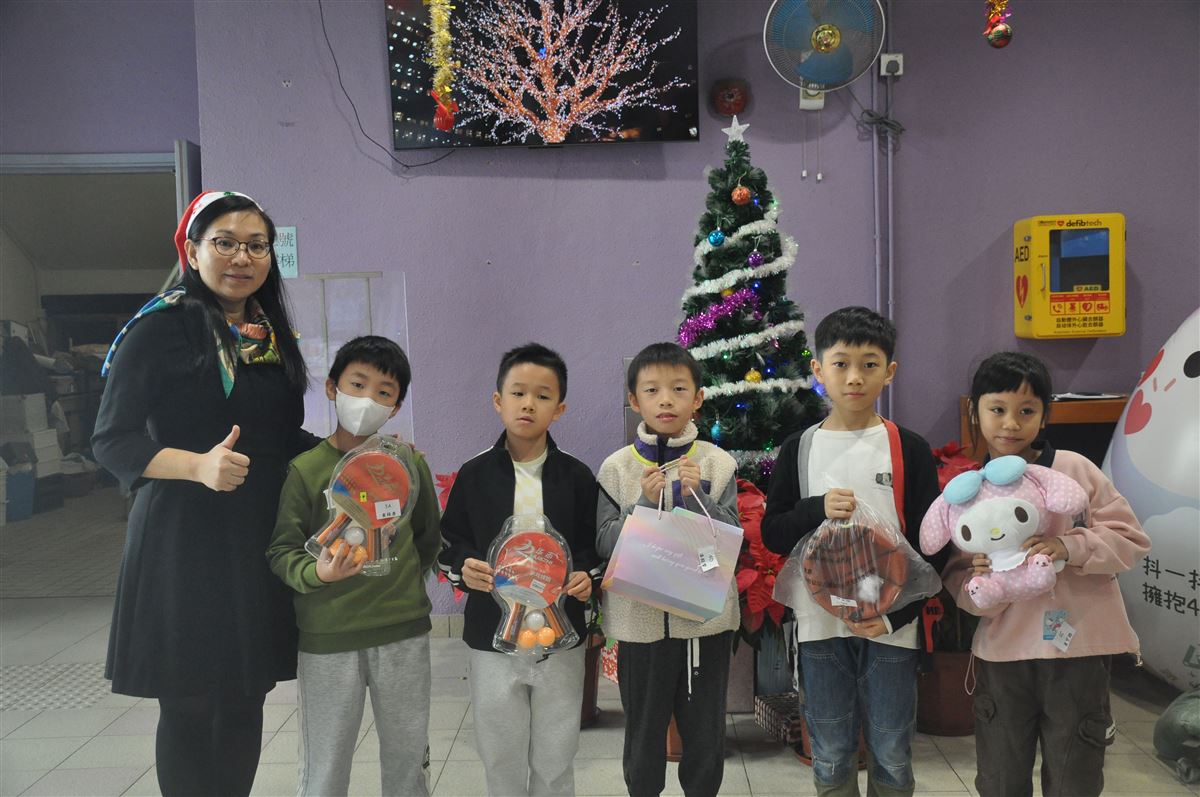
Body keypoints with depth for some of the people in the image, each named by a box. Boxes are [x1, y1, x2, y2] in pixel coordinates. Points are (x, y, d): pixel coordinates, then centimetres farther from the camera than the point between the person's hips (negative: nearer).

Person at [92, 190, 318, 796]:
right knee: (189, 706, 3)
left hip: (260, 539, 6)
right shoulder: (161, 328, -7)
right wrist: (198, 465, -25)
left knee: (246, 699, 12)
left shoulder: (271, 336, 13)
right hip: (185, 538, -5)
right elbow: (111, 439, -10)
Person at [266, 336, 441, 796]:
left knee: (408, 759, 16)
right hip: (327, 639, -2)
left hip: (404, 631, 2)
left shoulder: (410, 462, 2)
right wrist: (317, 572, -25)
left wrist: (403, 585, 7)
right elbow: (281, 550, -7)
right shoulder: (306, 469, -5)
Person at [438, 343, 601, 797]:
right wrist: (464, 568, -17)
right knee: (501, 758, 13)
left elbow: (594, 545, 5)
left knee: (556, 760, 13)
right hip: (491, 638, 0)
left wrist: (585, 576, -15)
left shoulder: (577, 477, -3)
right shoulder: (474, 475, -3)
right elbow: (448, 544, 3)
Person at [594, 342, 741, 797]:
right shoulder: (617, 468, -4)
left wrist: (697, 498, -19)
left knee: (706, 733, 15)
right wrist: (644, 503, -20)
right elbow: (604, 542, -7)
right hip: (640, 619, 0)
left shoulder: (718, 464, -3)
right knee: (644, 731, 15)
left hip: (706, 618, 1)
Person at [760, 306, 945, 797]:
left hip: (891, 624, -1)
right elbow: (771, 533, 2)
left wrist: (895, 613, -13)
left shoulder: (909, 449, -2)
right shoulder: (799, 449, 1)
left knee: (892, 757, 11)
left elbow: (930, 544, -2)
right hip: (820, 624, 1)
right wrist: (818, 509, -16)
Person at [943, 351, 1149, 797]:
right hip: (1003, 653, 2)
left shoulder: (1076, 470, -7)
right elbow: (956, 579, 3)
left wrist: (1070, 548, -21)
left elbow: (1131, 540, -5)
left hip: (1078, 648, -2)